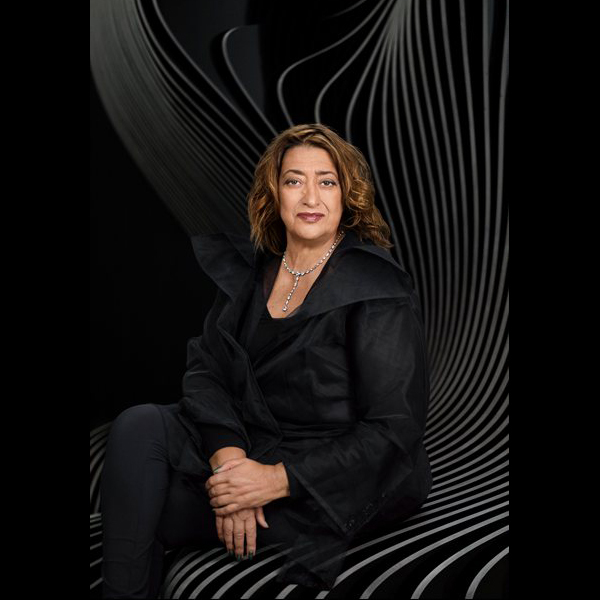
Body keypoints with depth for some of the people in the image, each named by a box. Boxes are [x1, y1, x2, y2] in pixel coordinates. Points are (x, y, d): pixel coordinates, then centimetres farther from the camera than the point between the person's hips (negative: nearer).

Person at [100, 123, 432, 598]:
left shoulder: (379, 290, -12)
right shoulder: (249, 266, 6)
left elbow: (394, 430, -15)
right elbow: (205, 367, 0)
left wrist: (277, 479, -23)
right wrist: (229, 456, -20)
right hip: (245, 441, 6)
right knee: (139, 426, -20)